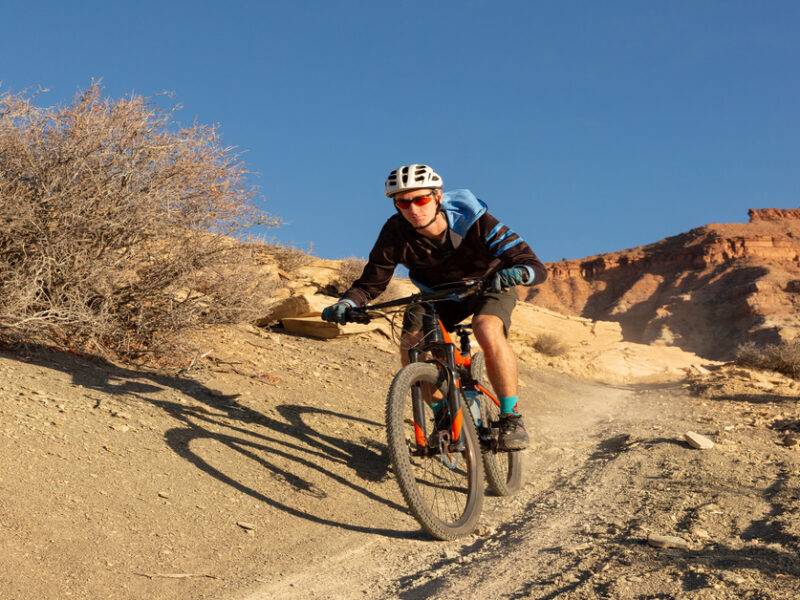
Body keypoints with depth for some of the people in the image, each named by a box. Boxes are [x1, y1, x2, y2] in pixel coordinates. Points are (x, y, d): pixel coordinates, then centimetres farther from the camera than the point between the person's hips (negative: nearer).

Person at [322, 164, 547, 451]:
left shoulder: (473, 222, -33)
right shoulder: (396, 233, -25)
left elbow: (537, 267, -37)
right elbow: (371, 281, -17)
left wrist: (518, 272, -61)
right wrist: (345, 304, -38)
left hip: (488, 285, -3)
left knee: (488, 332, -35)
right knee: (410, 347, -21)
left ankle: (511, 417, -17)